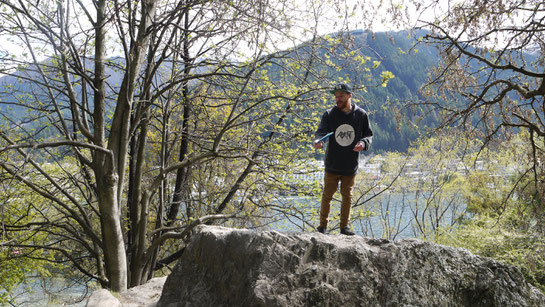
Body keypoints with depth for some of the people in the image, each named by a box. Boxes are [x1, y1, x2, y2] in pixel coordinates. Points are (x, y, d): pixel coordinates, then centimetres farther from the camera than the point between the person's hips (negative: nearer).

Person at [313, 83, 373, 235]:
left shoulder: (361, 115, 0)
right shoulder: (329, 114, -3)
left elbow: (368, 134, 7)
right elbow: (321, 131, -13)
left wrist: (363, 143, -15)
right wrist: (318, 140, -36)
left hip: (351, 165, 1)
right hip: (332, 164, -1)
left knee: (347, 196, 9)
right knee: (327, 195, 7)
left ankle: (344, 226, 22)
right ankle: (323, 225, 20)